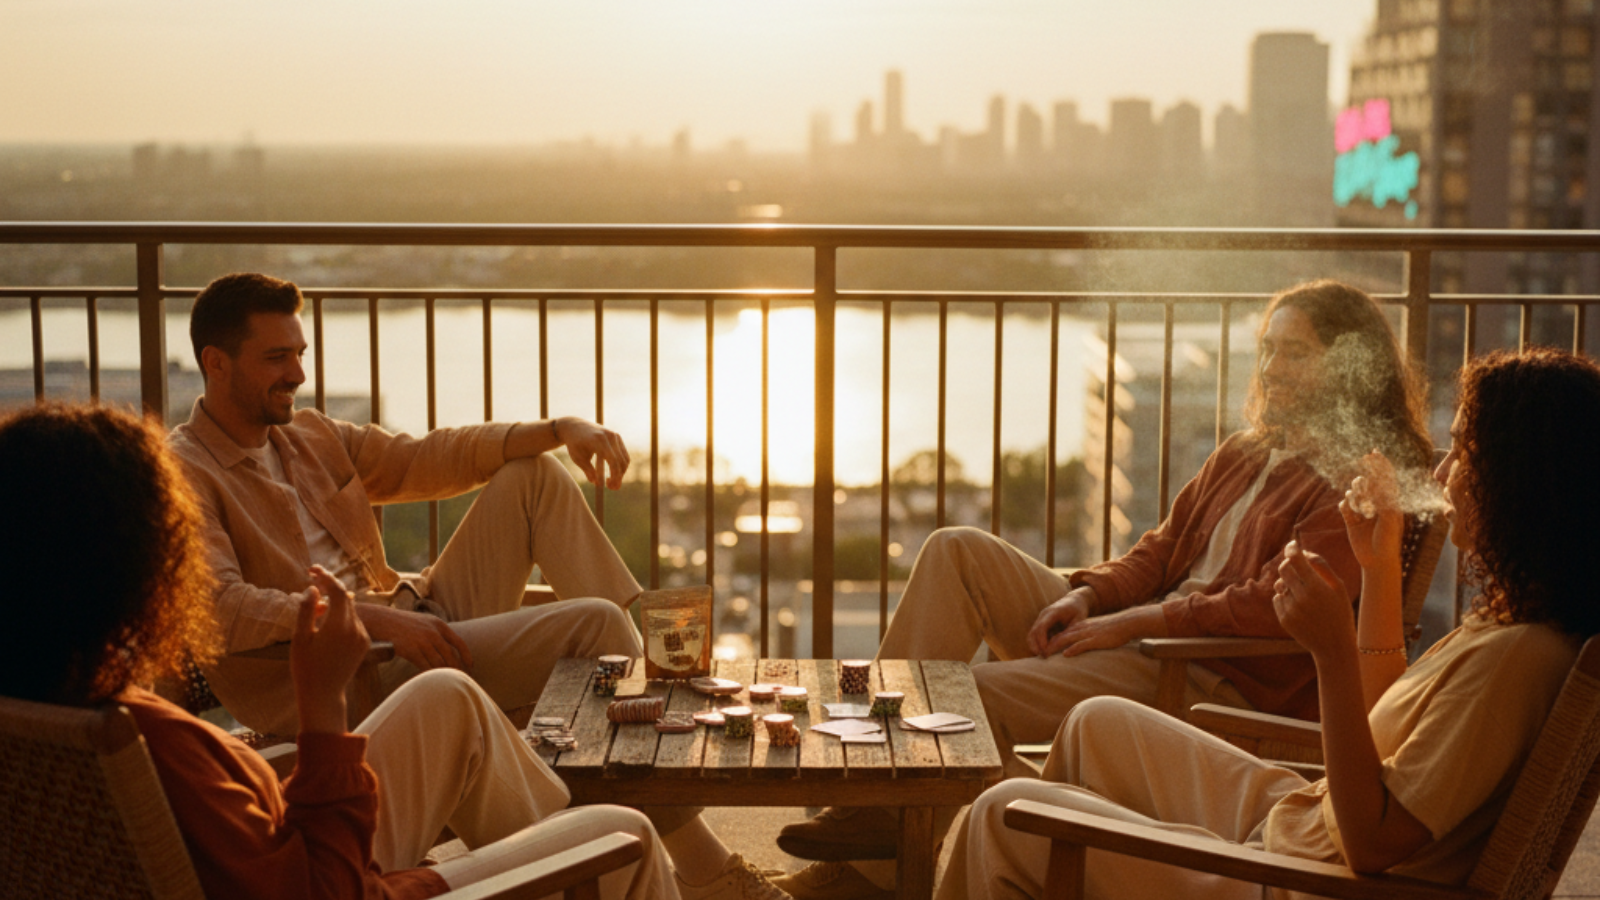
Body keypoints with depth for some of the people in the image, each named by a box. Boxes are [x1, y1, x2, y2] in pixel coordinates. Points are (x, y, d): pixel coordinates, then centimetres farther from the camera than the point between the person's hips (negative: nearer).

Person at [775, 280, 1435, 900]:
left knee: (971, 691, -24)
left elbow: (1276, 604, -20)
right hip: (1139, 641, 9)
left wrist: (1128, 623, -19)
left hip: (1219, 685, -9)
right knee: (958, 552, -5)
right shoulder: (1242, 456, 19)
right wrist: (1086, 595, -2)